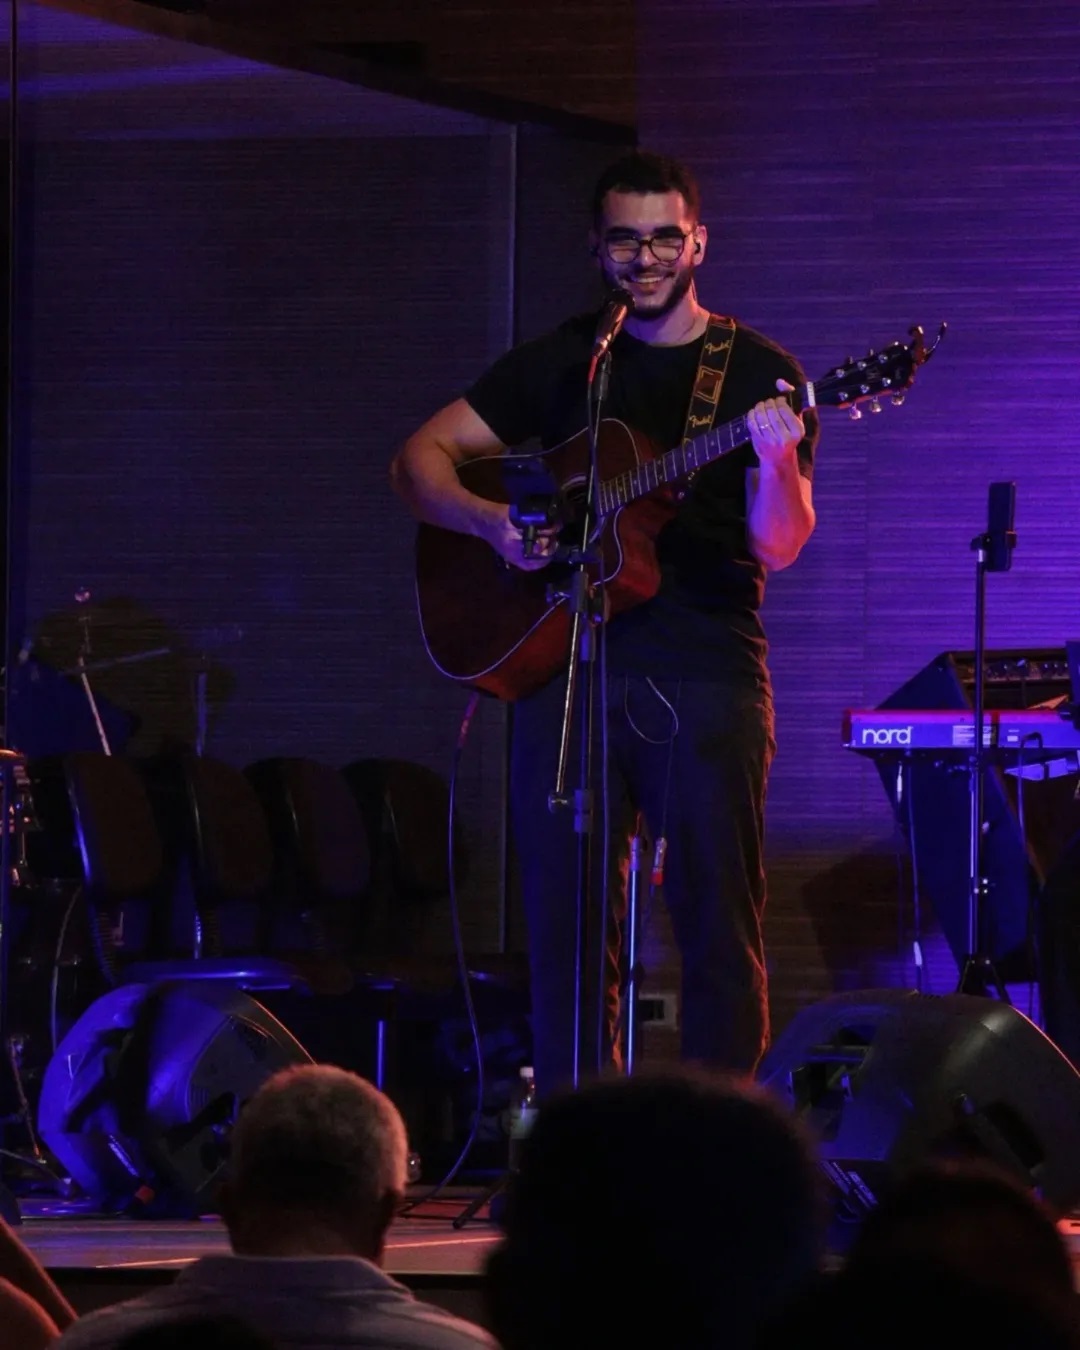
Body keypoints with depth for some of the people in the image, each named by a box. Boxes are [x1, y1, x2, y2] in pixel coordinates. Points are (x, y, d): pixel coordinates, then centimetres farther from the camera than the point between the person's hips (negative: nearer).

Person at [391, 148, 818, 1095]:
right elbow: (420, 458, 13)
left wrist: (778, 462, -26)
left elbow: (779, 547, -5)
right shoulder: (563, 363, 13)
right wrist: (491, 522, -7)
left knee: (720, 927, -5)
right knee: (564, 922, 2)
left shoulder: (759, 375, 4)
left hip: (706, 672, -3)